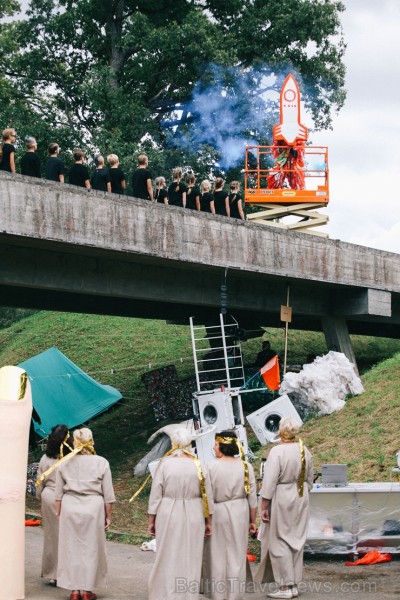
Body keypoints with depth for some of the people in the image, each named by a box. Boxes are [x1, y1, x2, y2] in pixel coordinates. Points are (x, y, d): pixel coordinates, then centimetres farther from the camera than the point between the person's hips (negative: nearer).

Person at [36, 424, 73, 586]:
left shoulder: (45, 459, -3)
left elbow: (40, 483, 5)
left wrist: (40, 497, 20)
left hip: (49, 499, 3)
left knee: (51, 536, 11)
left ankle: (52, 574, 17)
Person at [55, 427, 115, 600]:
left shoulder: (65, 463, 1)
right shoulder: (101, 463, -4)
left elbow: (59, 493, 5)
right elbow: (107, 494, -1)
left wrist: (59, 513, 14)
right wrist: (108, 516, 7)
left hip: (70, 508, 2)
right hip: (93, 508, -2)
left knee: (71, 548, 9)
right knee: (90, 548, 8)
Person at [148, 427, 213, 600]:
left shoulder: (164, 464, -8)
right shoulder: (199, 465, -2)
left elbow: (155, 495, -5)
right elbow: (207, 496, 3)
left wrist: (151, 520, 3)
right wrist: (208, 521, 12)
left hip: (168, 516, -1)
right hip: (193, 517, 2)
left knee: (168, 558, 8)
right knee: (190, 559, 10)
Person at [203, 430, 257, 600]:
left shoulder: (212, 467, -14)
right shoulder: (246, 466, -4)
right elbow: (252, 497, -1)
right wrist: (253, 521, 9)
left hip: (217, 512, -3)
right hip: (240, 513, 3)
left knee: (218, 554, 9)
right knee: (236, 554, 11)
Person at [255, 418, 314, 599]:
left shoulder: (277, 451, -18)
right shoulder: (304, 450, 1)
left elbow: (269, 482, -18)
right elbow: (309, 479, 11)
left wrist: (264, 507, -12)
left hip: (280, 499, -6)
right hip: (301, 499, 6)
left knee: (279, 541, 3)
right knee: (296, 541, 13)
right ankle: (294, 584, 19)